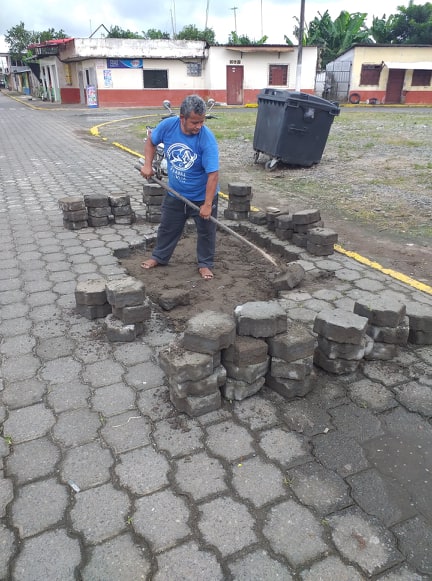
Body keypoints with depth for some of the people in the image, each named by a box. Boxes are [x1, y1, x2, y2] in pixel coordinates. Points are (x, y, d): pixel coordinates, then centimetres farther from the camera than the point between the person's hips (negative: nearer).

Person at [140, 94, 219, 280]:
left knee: (206, 231, 9)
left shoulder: (207, 138, -27)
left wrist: (207, 204, -30)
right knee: (168, 227, 18)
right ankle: (159, 257, 38)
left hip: (202, 195, -3)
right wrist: (148, 165, -7)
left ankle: (205, 264, 27)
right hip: (175, 193, 4)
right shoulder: (168, 125, -16)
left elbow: (213, 174, -28)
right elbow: (151, 141, 5)